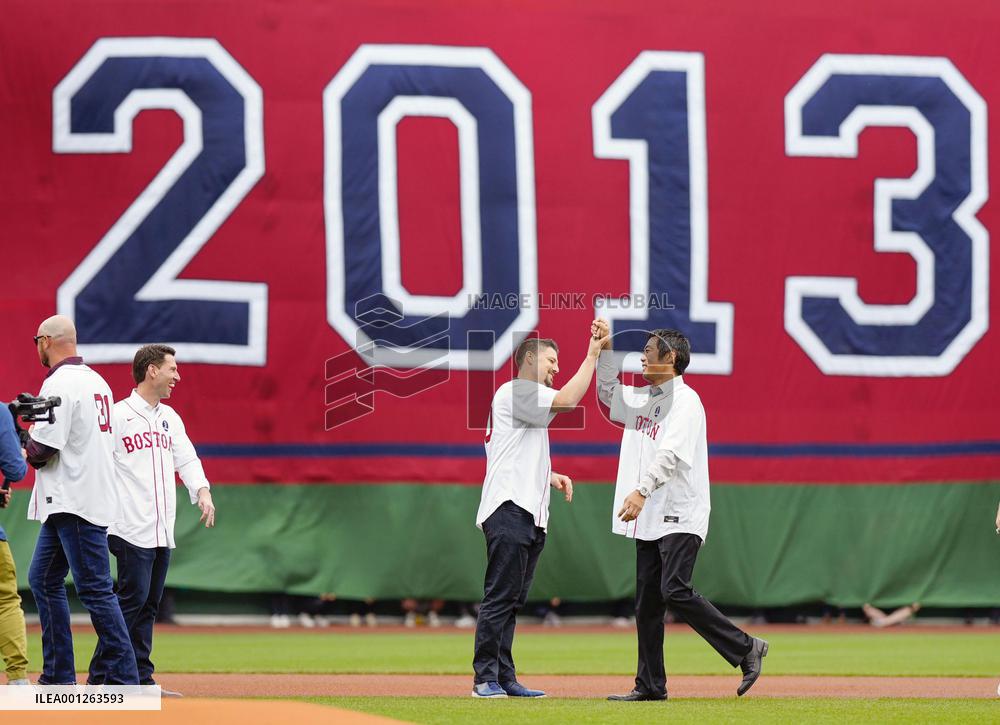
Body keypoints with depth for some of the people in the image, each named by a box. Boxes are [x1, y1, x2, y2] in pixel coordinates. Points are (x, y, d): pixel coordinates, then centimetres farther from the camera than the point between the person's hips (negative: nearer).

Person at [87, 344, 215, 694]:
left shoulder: (170, 417, 17)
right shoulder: (117, 415, -7)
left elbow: (186, 459, 16)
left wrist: (202, 491, -3)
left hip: (162, 531, 8)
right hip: (132, 530, -8)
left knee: (149, 604, 8)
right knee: (133, 597, -12)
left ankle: (140, 679, 11)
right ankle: (100, 676, -9)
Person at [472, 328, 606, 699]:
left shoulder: (527, 404, 27)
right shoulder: (514, 392, -5)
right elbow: (566, 401, -19)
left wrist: (550, 476, 15)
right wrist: (592, 355, -13)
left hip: (530, 515, 11)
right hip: (509, 511, -11)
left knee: (512, 601, 8)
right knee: (500, 597, -11)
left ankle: (505, 678, 9)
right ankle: (485, 678, -11)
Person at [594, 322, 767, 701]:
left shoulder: (685, 400, -10)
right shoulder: (643, 398, 17)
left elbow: (671, 453, -23)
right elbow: (608, 393, 32)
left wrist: (642, 490, -36)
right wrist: (606, 349, 18)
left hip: (680, 517, -9)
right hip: (649, 518, 9)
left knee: (675, 591, -20)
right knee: (647, 601, 6)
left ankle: (745, 649, -11)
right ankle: (650, 685, 10)